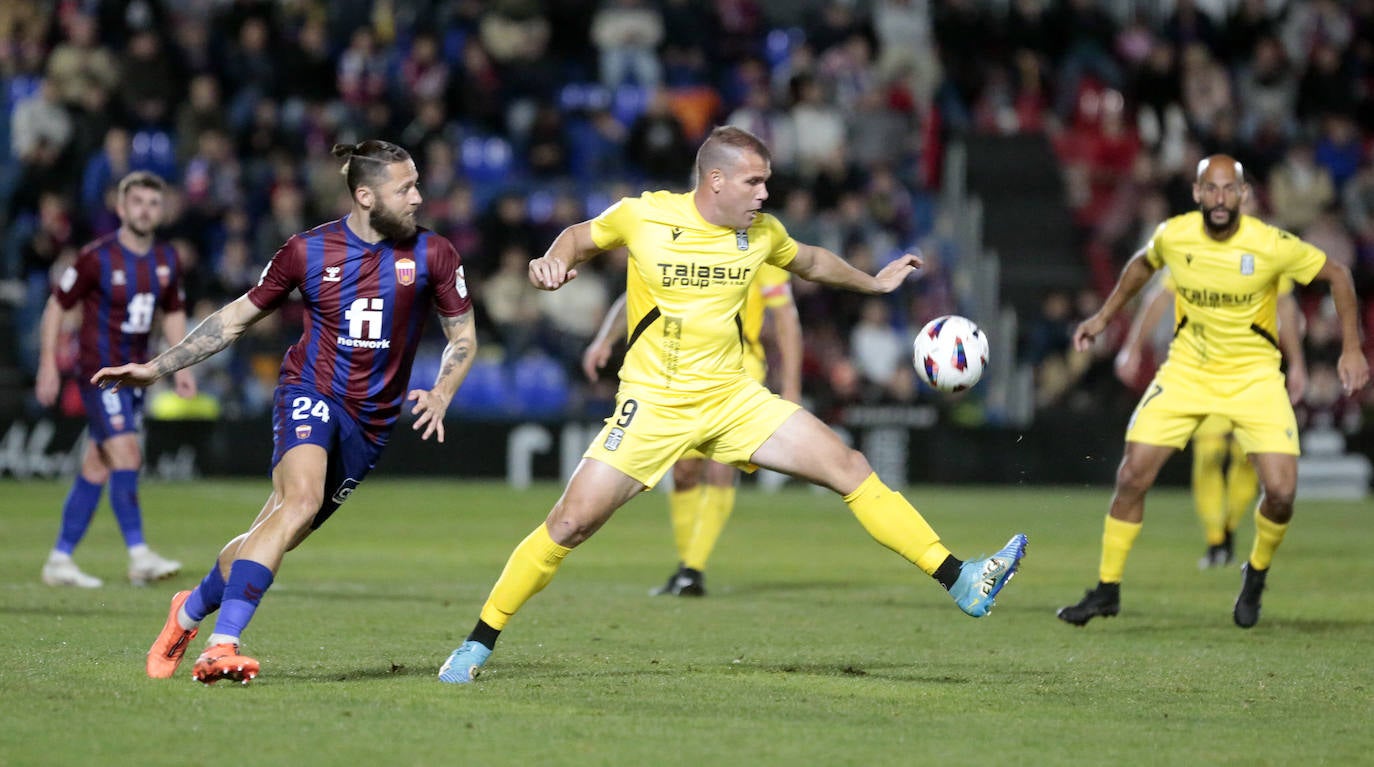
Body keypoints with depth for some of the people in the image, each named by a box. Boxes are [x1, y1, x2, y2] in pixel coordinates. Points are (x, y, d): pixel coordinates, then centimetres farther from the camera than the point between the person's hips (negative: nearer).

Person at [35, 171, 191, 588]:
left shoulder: (167, 260, 5)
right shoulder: (97, 257, -12)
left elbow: (174, 313, 19)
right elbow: (57, 306, -5)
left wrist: (182, 367, 9)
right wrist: (48, 366, -8)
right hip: (99, 370, -6)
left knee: (97, 466, 9)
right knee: (125, 453, -18)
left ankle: (60, 559, 16)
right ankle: (139, 556, -21)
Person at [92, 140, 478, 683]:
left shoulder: (432, 255, -1)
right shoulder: (307, 251, -3)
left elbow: (463, 336, 9)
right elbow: (237, 317, 10)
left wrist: (440, 395, -11)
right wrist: (156, 368, 7)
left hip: (371, 422, 3)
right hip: (309, 393, -3)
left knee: (280, 532, 1)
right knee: (302, 499, -31)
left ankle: (190, 611, 30)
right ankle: (221, 645, -34)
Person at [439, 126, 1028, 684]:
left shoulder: (760, 233, 2)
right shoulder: (642, 216, -9)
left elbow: (808, 261, 25)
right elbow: (582, 236, 10)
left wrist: (873, 282, 35)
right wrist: (555, 262, -11)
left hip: (733, 398, 4)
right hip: (652, 406, -4)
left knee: (851, 469, -8)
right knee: (571, 523, -12)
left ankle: (961, 583, -5)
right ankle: (477, 645, 3)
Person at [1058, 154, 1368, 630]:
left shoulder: (1271, 246, -20)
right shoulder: (1172, 236, -11)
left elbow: (1337, 274, -6)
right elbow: (1143, 264, 14)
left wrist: (1351, 349, -8)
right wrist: (1104, 317, 14)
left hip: (1253, 374, -2)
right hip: (1187, 370, 2)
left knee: (1281, 492, -14)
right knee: (1132, 477, -7)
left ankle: (1256, 575, 17)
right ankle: (1106, 589, 9)